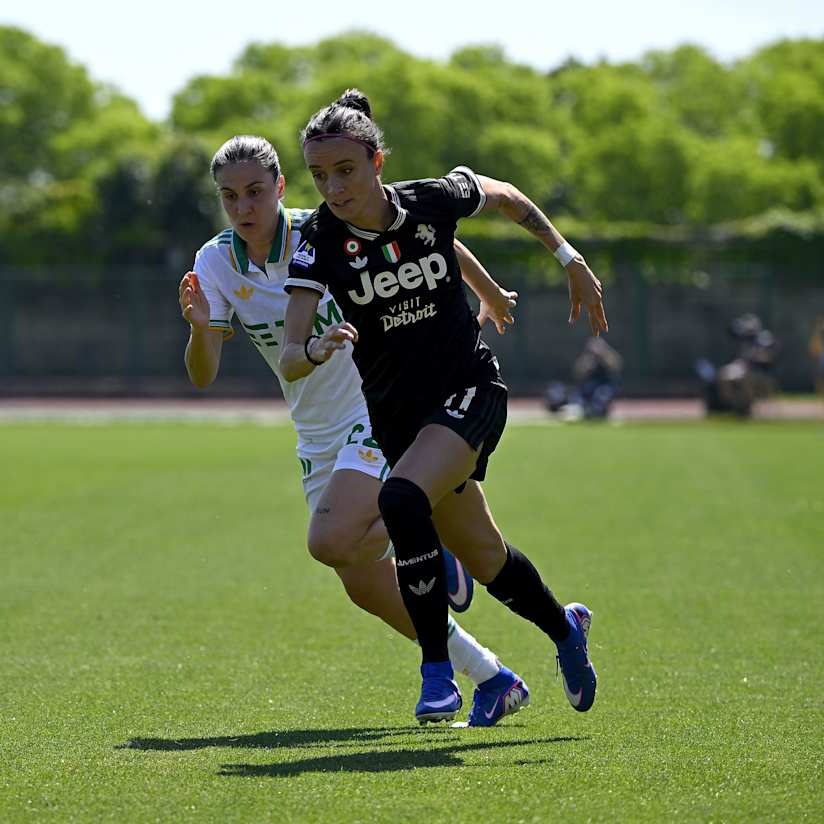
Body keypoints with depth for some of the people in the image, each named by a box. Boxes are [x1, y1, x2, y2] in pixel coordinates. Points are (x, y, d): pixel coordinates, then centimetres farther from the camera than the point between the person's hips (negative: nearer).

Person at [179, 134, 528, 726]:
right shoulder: (215, 263, -4)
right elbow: (203, 376, -11)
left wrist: (493, 296, 11)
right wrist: (199, 328, -33)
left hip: (379, 410, -6)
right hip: (319, 437, 6)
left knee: (331, 542, -27)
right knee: (363, 583, 6)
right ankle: (492, 680, 19)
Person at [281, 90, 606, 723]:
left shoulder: (434, 200, -15)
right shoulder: (320, 242, -16)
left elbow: (505, 196, 9)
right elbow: (290, 360, -24)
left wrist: (570, 260, 13)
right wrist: (315, 349, -47)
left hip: (470, 389, -3)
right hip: (396, 413, 3)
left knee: (402, 500, -30)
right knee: (483, 559, 14)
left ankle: (438, 671, -18)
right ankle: (565, 628, 45)